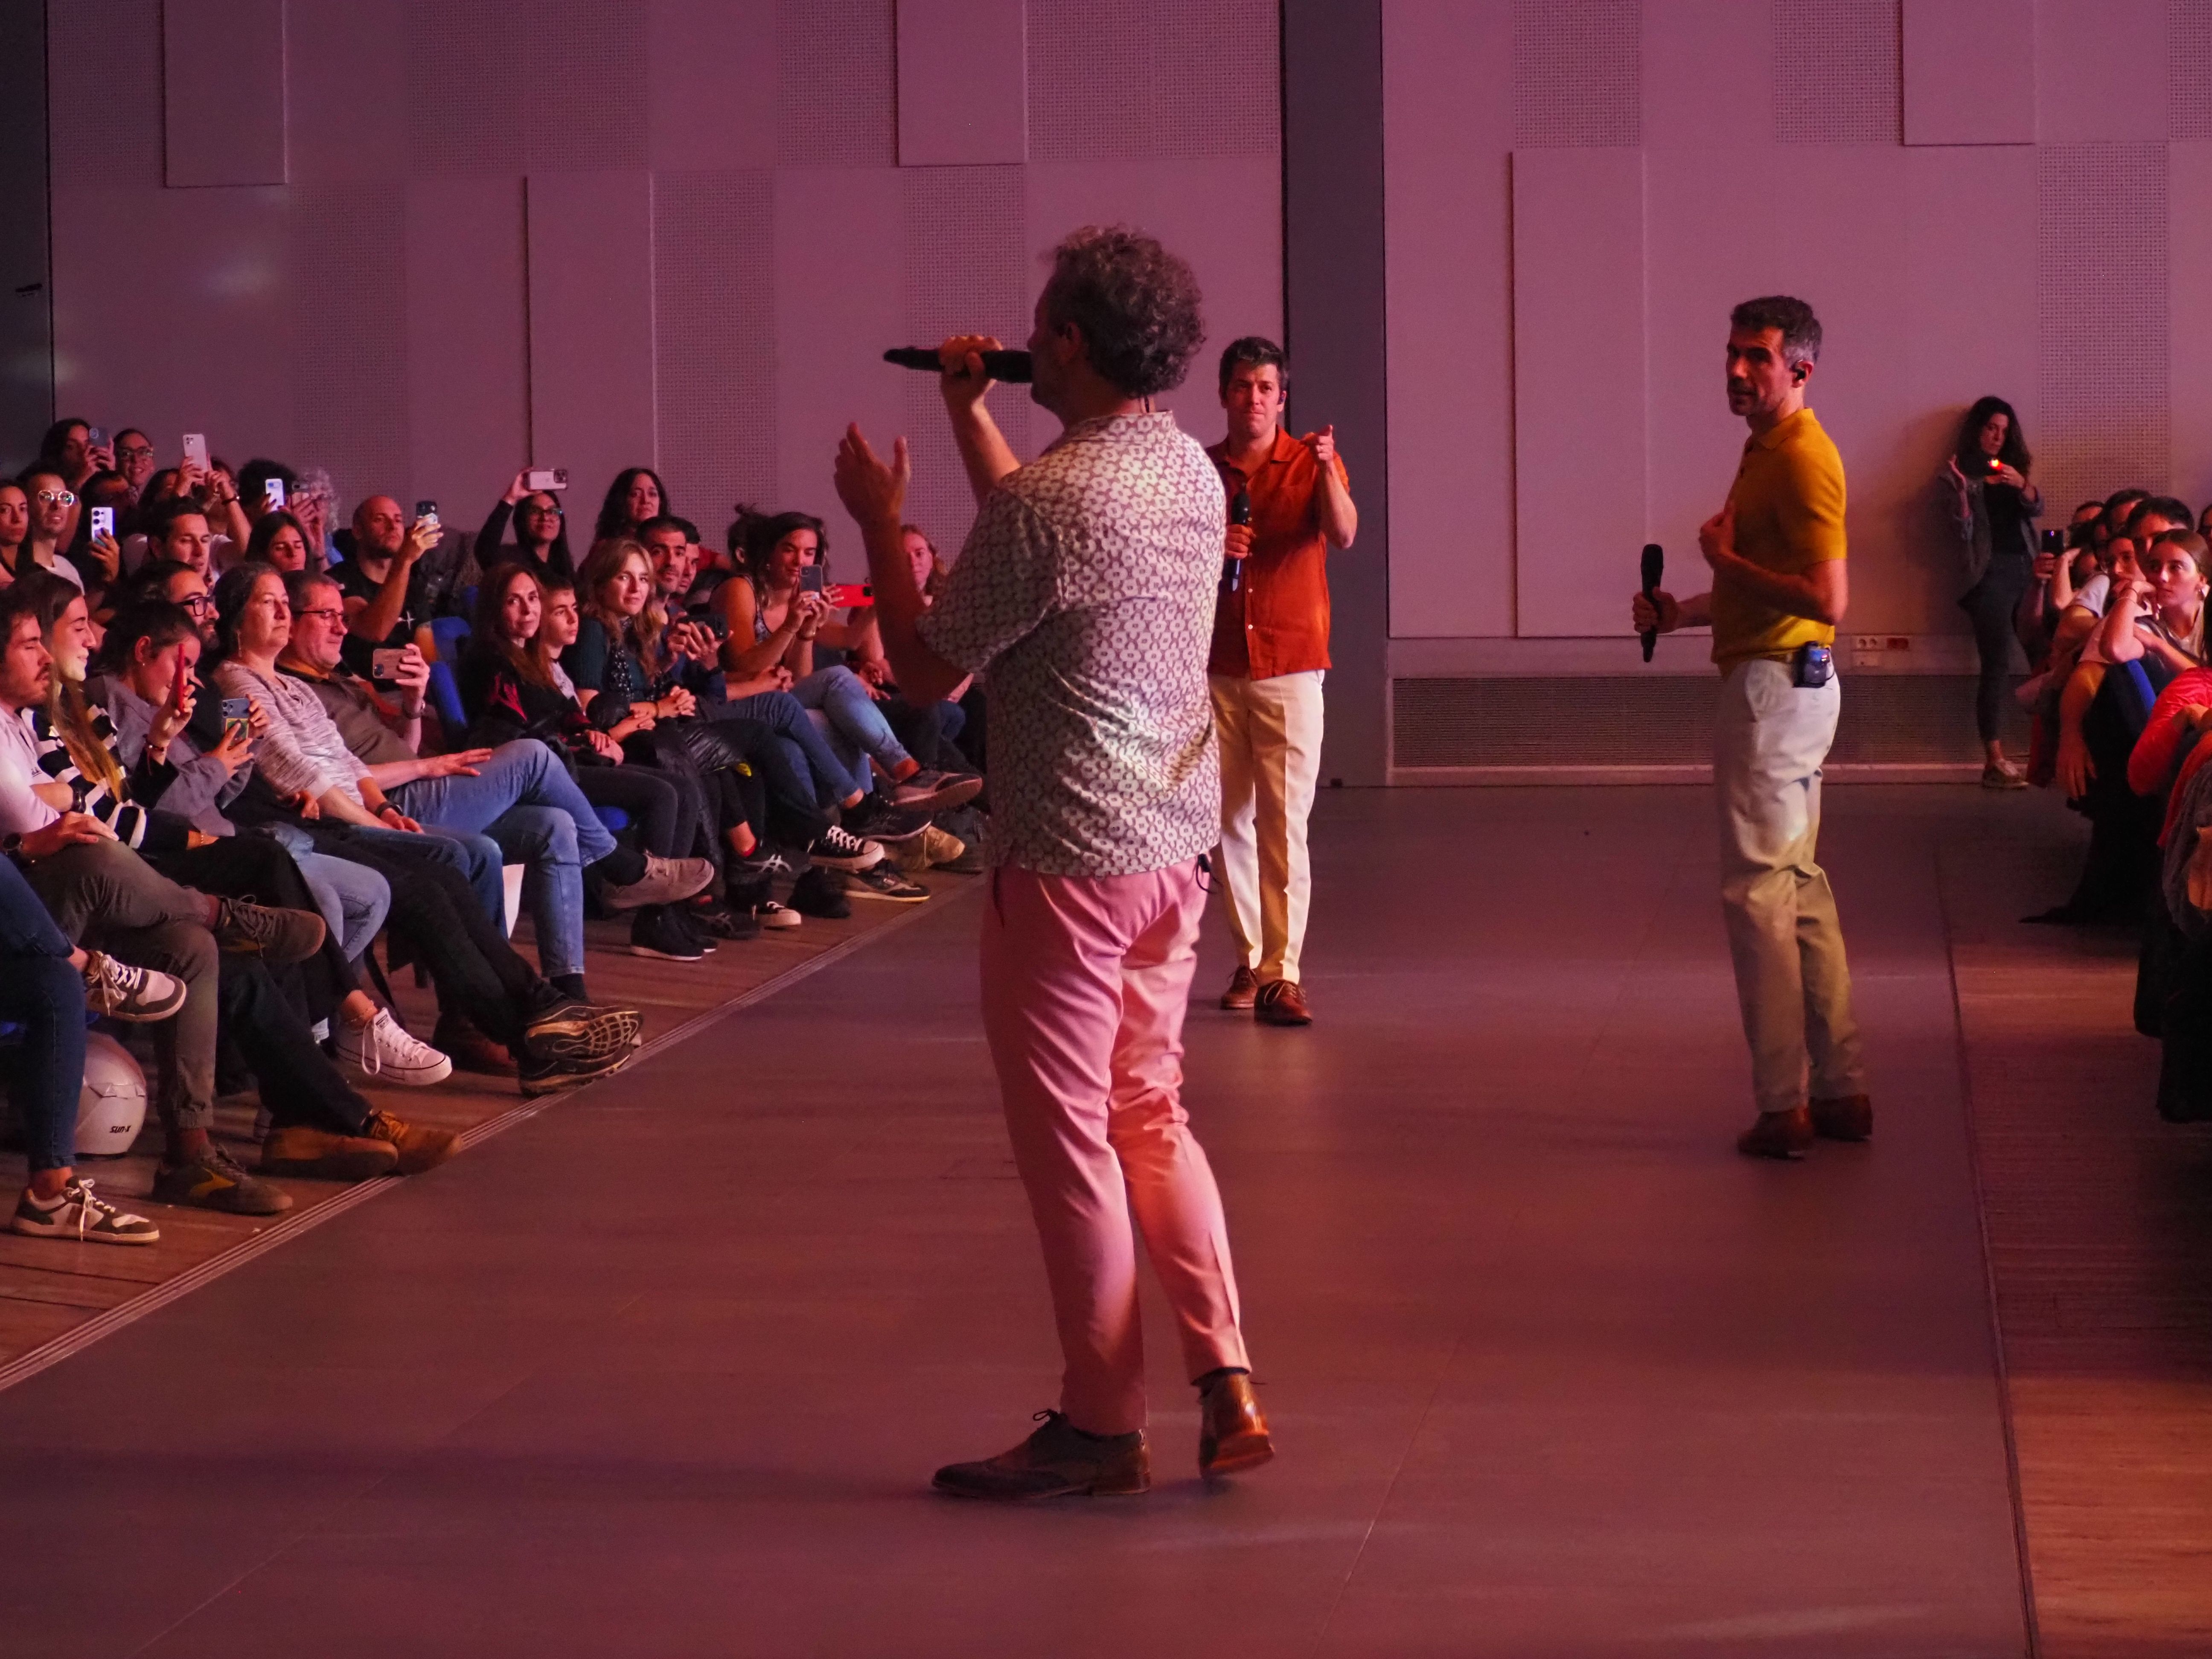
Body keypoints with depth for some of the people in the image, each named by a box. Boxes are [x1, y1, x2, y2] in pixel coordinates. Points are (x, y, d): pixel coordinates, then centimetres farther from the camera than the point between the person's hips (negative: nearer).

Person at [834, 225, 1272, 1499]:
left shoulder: (1053, 498, -20)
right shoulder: (1192, 472, 6)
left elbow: (928, 668, -12)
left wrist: (880, 522, 0)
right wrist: (968, 413, 26)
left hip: (1070, 857, -8)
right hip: (1176, 838, 8)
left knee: (1070, 1139, 3)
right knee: (1150, 1111, 18)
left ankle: (1102, 1426, 11)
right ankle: (1227, 1379, 10)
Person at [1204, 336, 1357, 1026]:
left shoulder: (1310, 464, 1)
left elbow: (1343, 535, -16)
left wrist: (1326, 470, -34)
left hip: (1291, 665, -3)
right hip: (1216, 668, 3)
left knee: (1284, 820, -10)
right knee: (1231, 820, 4)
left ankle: (1283, 973, -13)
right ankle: (1250, 960, 13)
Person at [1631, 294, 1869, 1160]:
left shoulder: (1803, 460, -16)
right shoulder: (1766, 451, 16)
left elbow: (1827, 599, -25)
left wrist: (1725, 561, -16)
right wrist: (1683, 612, 15)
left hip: (1778, 683, -11)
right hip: (1775, 677, 11)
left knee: (1759, 887, -8)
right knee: (1799, 884, 14)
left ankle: (1783, 1104, -6)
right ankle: (1840, 1090, 19)